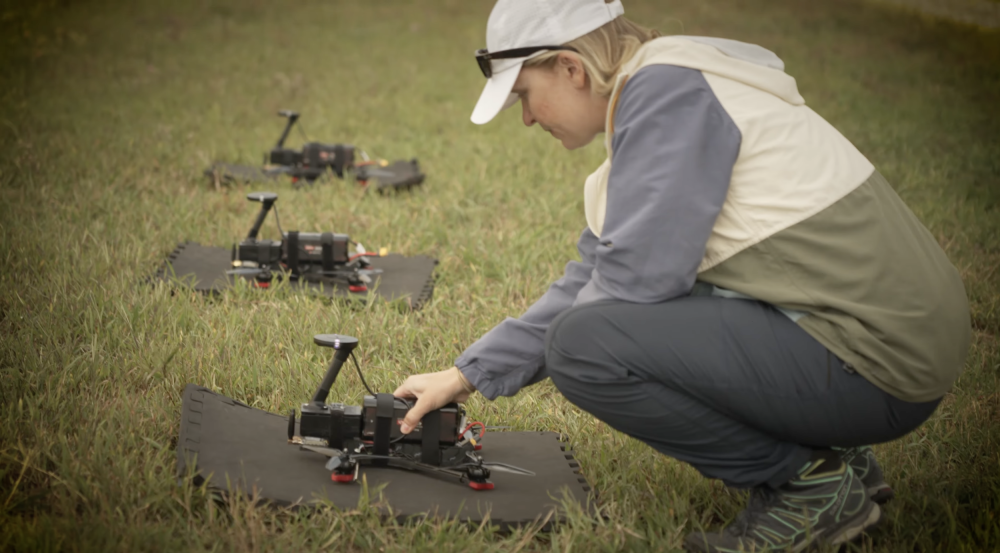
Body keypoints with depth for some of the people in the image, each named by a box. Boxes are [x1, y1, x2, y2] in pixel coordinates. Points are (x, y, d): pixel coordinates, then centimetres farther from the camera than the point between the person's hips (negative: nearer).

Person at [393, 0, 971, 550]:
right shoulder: (652, 91, 16)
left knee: (582, 345, -17)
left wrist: (553, 341, 1)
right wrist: (467, 375, 18)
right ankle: (832, 457, 13)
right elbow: (594, 281, 19)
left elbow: (635, 275, -22)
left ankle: (814, 481, -3)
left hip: (875, 360, -10)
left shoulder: (666, 89, -14)